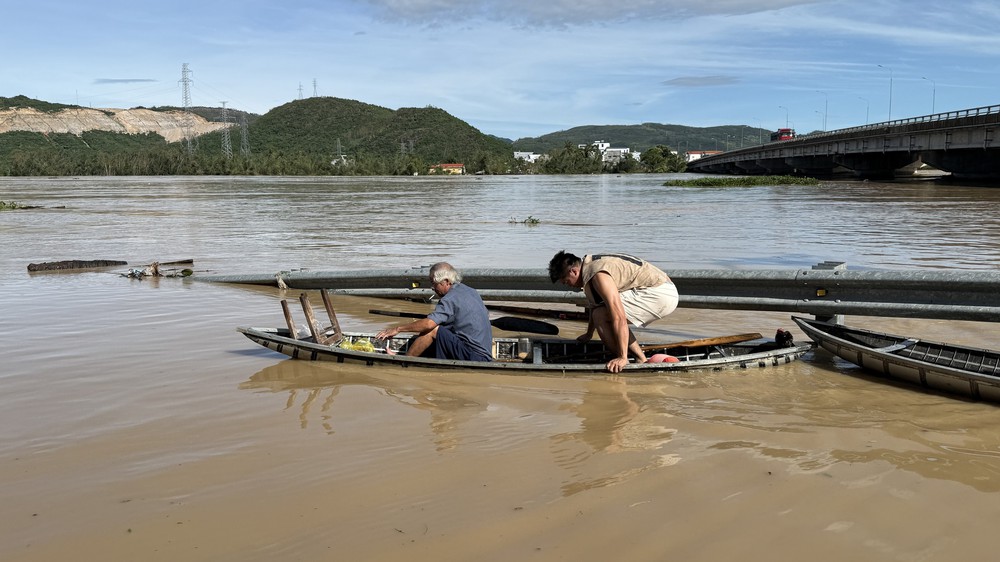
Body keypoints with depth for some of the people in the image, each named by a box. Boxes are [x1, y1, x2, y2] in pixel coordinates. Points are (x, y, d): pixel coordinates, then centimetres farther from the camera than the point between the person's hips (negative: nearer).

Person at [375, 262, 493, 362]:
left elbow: (429, 324, -27)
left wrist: (397, 329, -16)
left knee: (432, 330, -12)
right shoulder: (470, 291, 14)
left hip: (475, 355, -10)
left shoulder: (451, 298, -15)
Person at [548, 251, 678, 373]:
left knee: (601, 316, -15)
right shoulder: (591, 264, 12)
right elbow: (596, 304, 29)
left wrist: (622, 357, -25)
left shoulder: (599, 275, -20)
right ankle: (641, 360, 17)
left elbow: (619, 318, -27)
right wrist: (589, 334, 41)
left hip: (660, 295, -10)